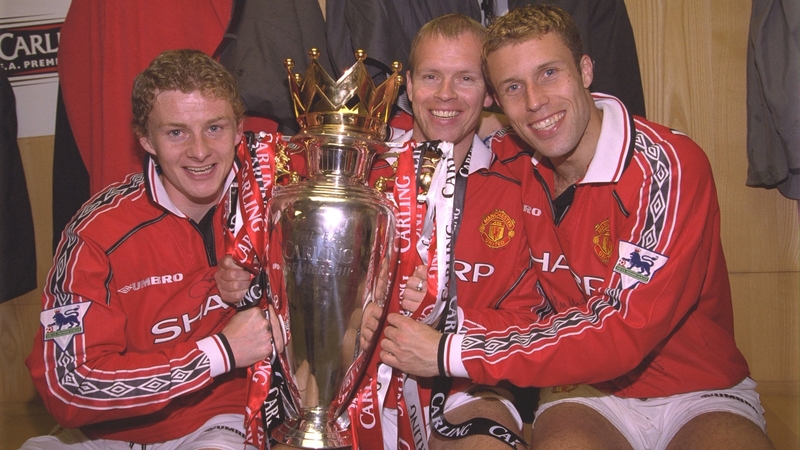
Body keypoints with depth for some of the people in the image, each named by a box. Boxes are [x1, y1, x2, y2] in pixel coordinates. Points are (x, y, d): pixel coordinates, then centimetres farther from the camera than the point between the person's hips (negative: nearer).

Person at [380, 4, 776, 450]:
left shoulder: (669, 166, -19)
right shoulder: (509, 162, -2)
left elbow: (624, 334, -24)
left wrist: (451, 353, -24)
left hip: (700, 395, -1)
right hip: (584, 394, 2)